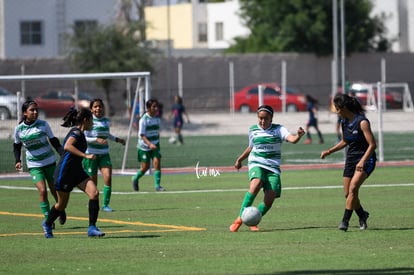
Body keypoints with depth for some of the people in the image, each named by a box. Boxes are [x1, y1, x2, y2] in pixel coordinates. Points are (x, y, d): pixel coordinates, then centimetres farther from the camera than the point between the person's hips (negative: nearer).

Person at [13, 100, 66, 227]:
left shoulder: (43, 124, -7)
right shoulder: (19, 129, -4)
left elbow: (54, 142, -1)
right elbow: (17, 146, 11)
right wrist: (18, 161, -2)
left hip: (50, 162, 1)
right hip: (34, 165, -1)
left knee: (54, 189, 10)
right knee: (42, 190, -17)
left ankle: (61, 211, 38)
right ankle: (47, 218, -8)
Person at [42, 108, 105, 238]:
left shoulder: (80, 133, 12)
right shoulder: (76, 132, -16)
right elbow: (67, 146, -34)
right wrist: (85, 156, -37)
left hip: (77, 171, 8)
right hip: (65, 172, -8)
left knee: (94, 193, -13)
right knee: (62, 204, 7)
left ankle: (92, 228, -12)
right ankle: (47, 224, 36)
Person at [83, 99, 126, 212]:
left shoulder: (106, 121, 9)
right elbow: (83, 137, -15)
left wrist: (117, 139, 30)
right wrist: (97, 140, -26)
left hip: (104, 154, 4)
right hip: (91, 154, -4)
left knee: (108, 177, -13)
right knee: (93, 182, 1)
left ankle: (105, 204, -5)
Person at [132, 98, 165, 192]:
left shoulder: (157, 118, 3)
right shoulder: (144, 119, -16)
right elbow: (142, 135, -21)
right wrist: (149, 144, -34)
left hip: (155, 145, 4)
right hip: (144, 146, -4)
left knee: (157, 163, -12)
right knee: (145, 167, 2)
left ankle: (157, 185, -9)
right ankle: (135, 179, 31)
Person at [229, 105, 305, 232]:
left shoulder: (278, 129, 0)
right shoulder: (253, 130, 8)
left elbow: (291, 139, -19)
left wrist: (298, 136, -40)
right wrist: (239, 159, 33)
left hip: (273, 167, 1)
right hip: (256, 164, -1)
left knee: (270, 199, -13)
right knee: (256, 183, -33)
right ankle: (240, 218, -31)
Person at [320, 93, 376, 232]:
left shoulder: (362, 122, -18)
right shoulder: (344, 123, 5)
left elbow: (372, 144, -19)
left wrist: (362, 161, -28)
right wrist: (329, 151, 13)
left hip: (366, 159, -8)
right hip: (351, 159, 8)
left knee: (353, 187, -24)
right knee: (348, 194, 5)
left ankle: (345, 220, -22)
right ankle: (362, 215, 29)